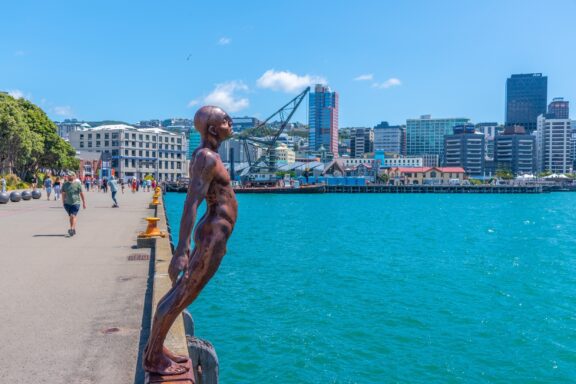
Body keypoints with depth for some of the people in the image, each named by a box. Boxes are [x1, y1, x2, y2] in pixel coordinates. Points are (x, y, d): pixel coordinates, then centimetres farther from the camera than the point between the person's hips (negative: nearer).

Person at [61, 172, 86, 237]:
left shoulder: (77, 184, -2)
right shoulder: (65, 184, 7)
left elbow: (81, 194, 1)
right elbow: (63, 194, 12)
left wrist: (84, 202, 2)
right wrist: (63, 202, 8)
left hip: (76, 203, -4)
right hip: (67, 203, 4)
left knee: (73, 216, -15)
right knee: (71, 216, 11)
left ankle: (72, 229, -21)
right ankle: (73, 230, 21)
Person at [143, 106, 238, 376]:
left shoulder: (206, 155, 15)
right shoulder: (207, 158, -16)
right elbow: (191, 204, -24)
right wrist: (181, 250, -30)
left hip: (212, 234, 10)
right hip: (213, 236, -10)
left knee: (181, 293, 15)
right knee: (181, 296, -3)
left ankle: (156, 348, 26)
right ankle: (152, 358, 7)